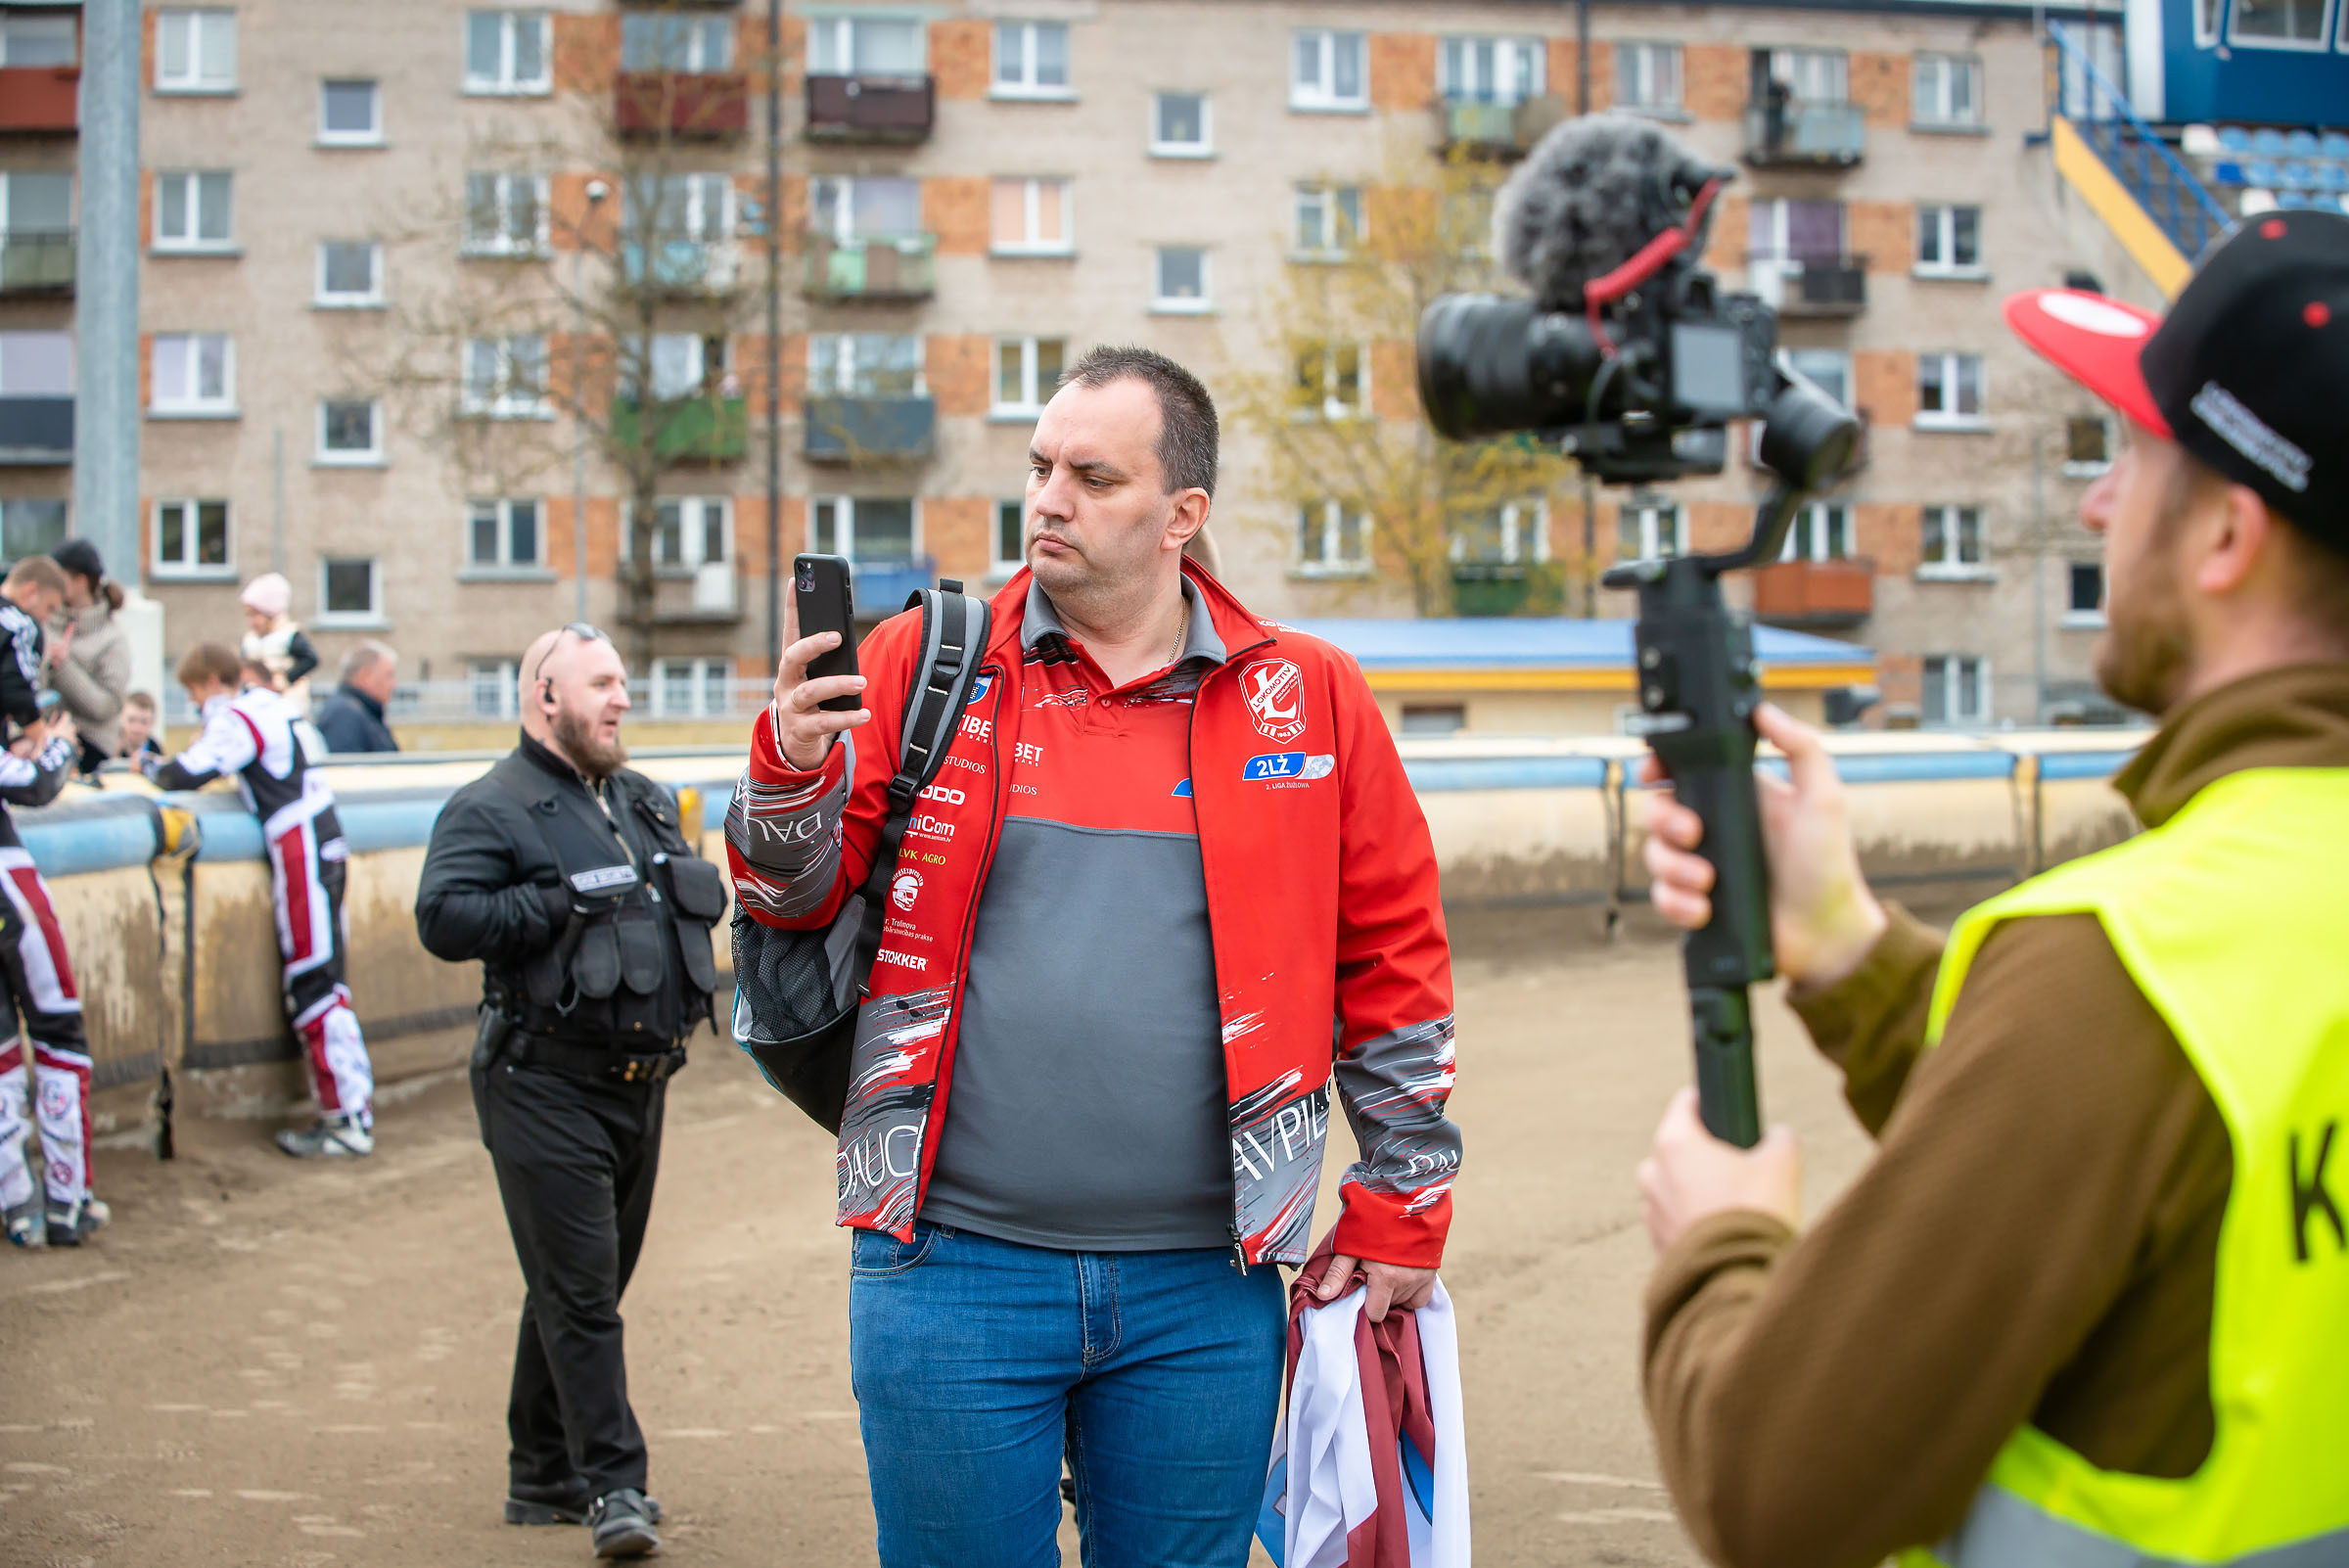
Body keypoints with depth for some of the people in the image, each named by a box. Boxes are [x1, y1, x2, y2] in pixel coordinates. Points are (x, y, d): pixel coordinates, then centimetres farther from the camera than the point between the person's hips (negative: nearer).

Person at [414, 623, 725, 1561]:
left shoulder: (645, 801, 17)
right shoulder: (490, 809, -6)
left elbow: (707, 893, 25)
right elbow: (443, 920, -19)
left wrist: (683, 889, 2)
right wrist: (562, 904, -20)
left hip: (640, 1083, 8)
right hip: (547, 1087, -8)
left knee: (584, 1286, 14)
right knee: (578, 1289, -9)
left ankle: (542, 1479, 24)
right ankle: (612, 1486, -8)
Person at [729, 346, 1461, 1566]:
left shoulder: (1307, 700, 3)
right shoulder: (918, 663, 3)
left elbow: (1392, 955, 8)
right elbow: (794, 901, 4)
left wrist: (1400, 1211, 8)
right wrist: (792, 768, -17)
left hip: (1204, 1293, 0)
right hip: (953, 1271, 0)